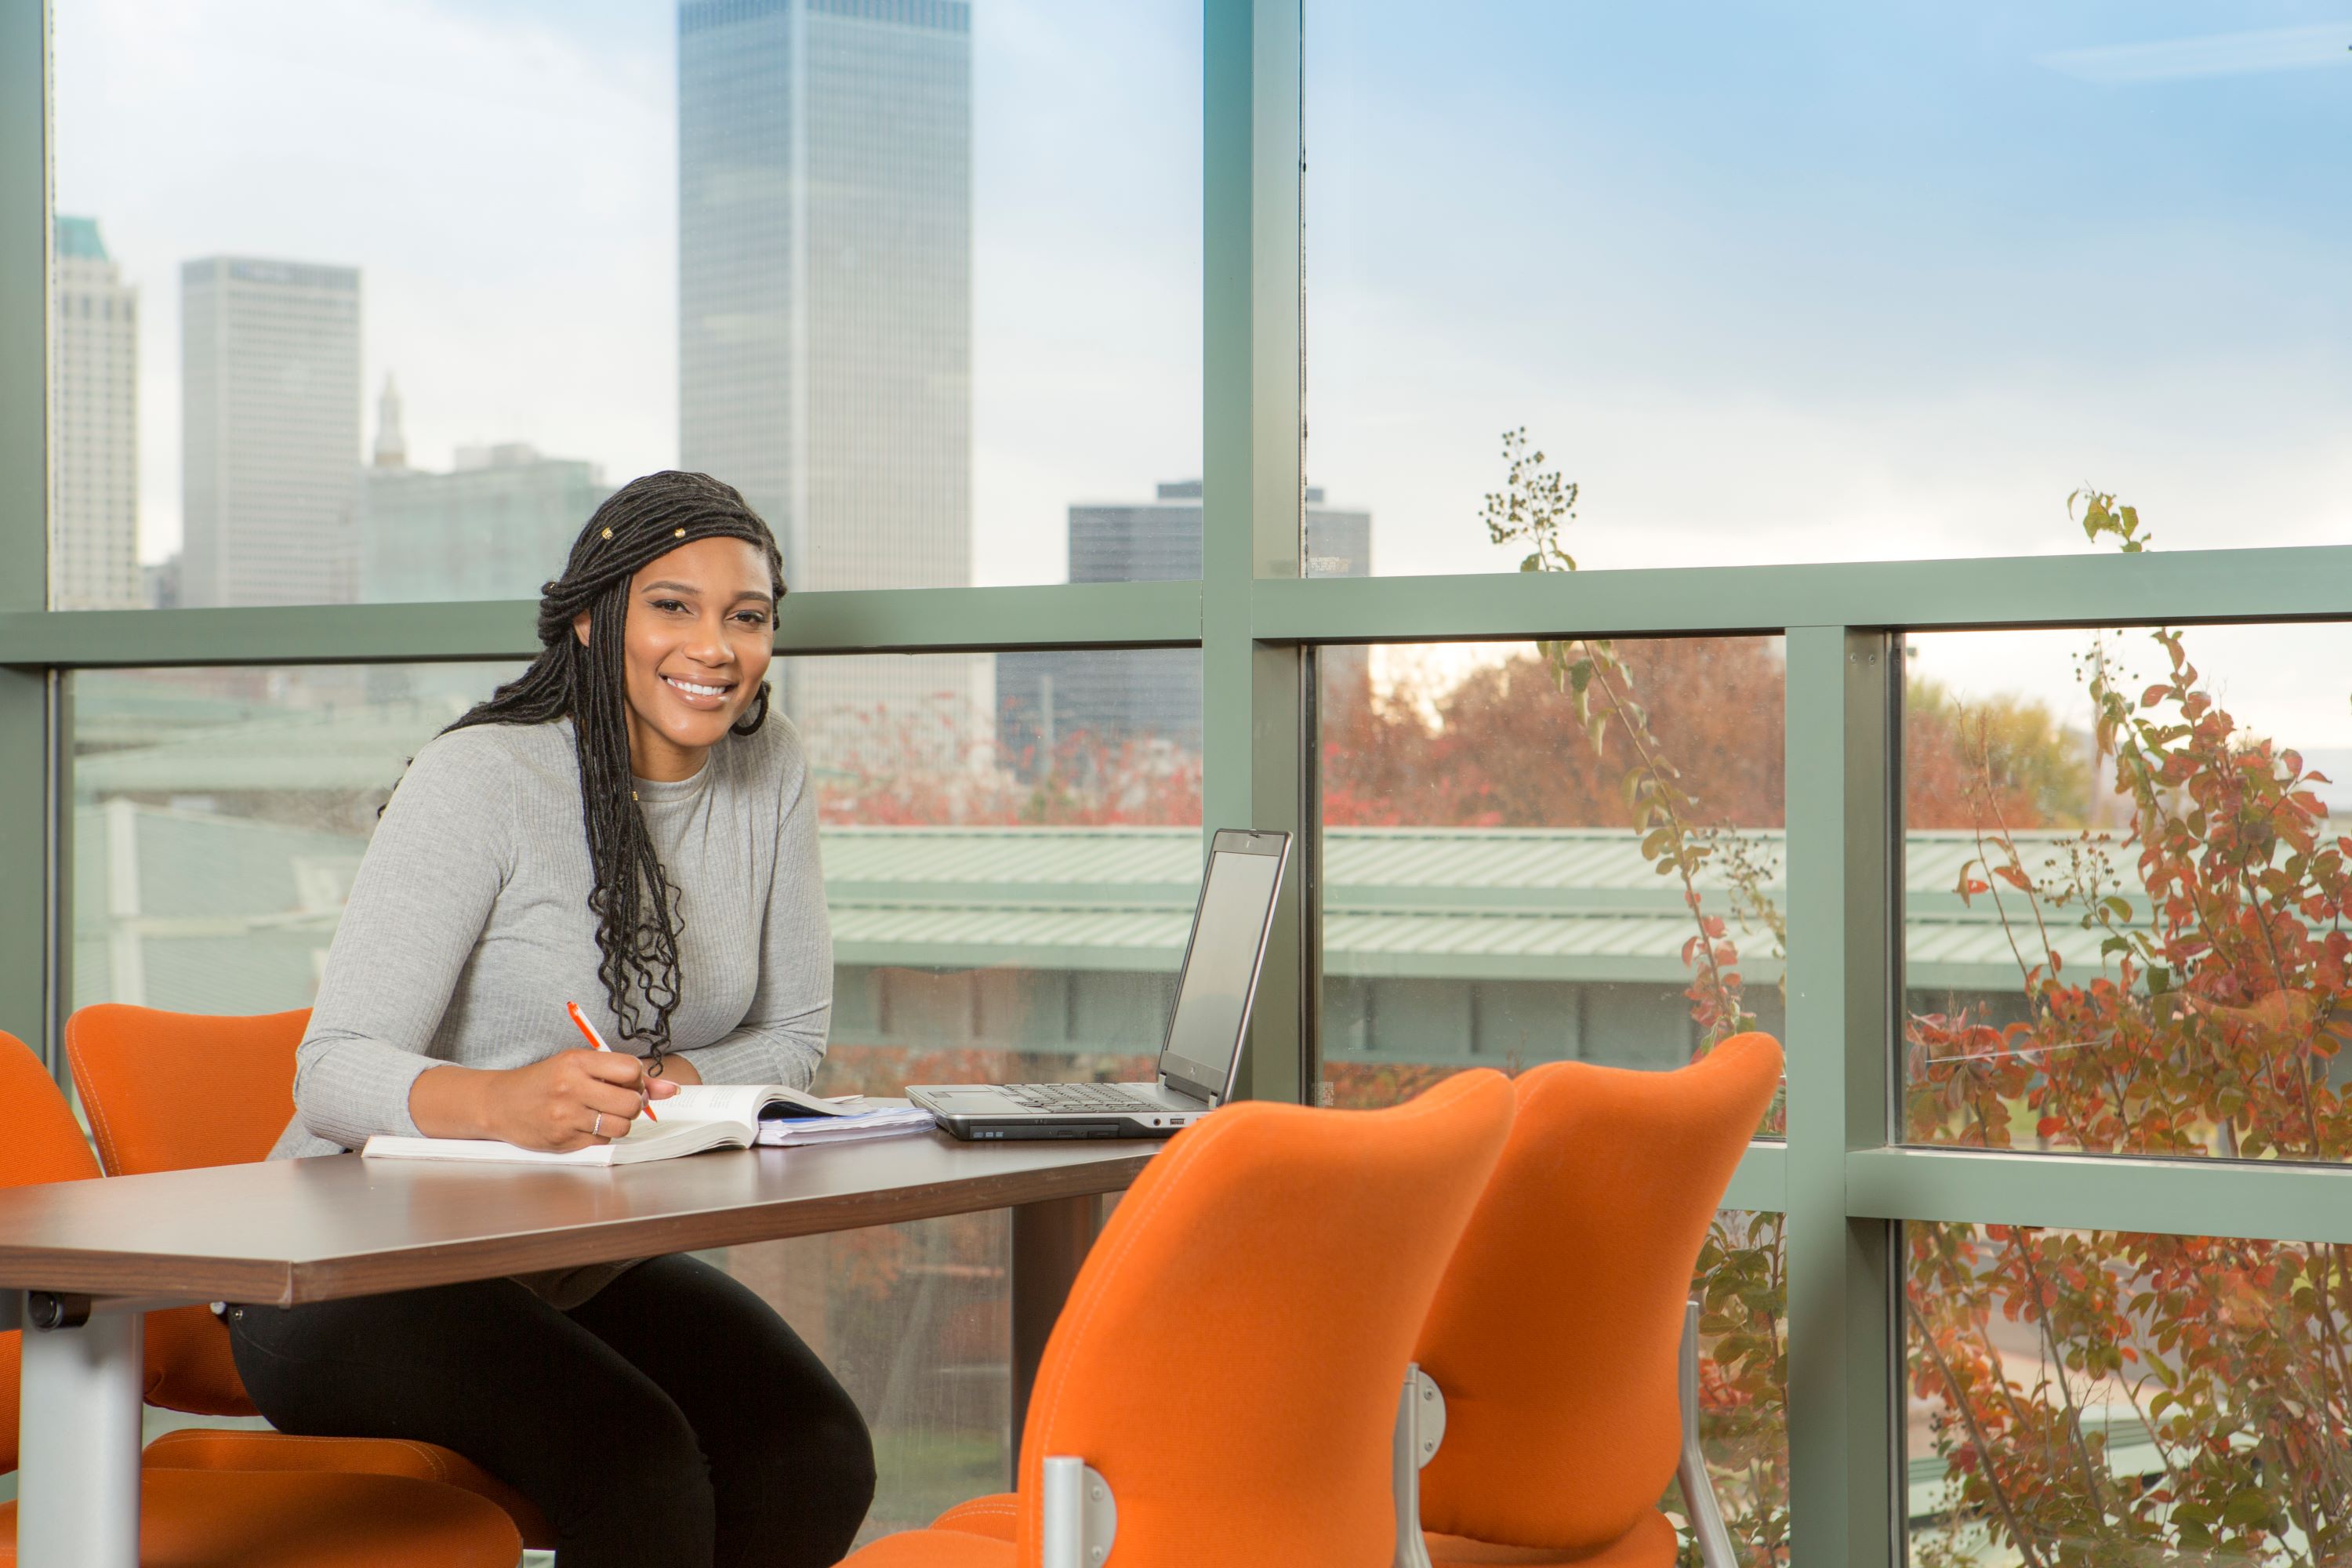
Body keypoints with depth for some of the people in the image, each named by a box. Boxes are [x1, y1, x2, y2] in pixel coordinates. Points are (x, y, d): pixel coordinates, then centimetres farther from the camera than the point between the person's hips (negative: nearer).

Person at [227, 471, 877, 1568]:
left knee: (816, 1453, -21)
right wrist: (502, 1102, -44)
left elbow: (793, 1038, 8)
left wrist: (668, 1083, -15)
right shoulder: (483, 780, -15)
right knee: (637, 1464, -31)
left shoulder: (766, 769, 3)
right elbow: (333, 1075, -22)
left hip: (583, 1264, 6)